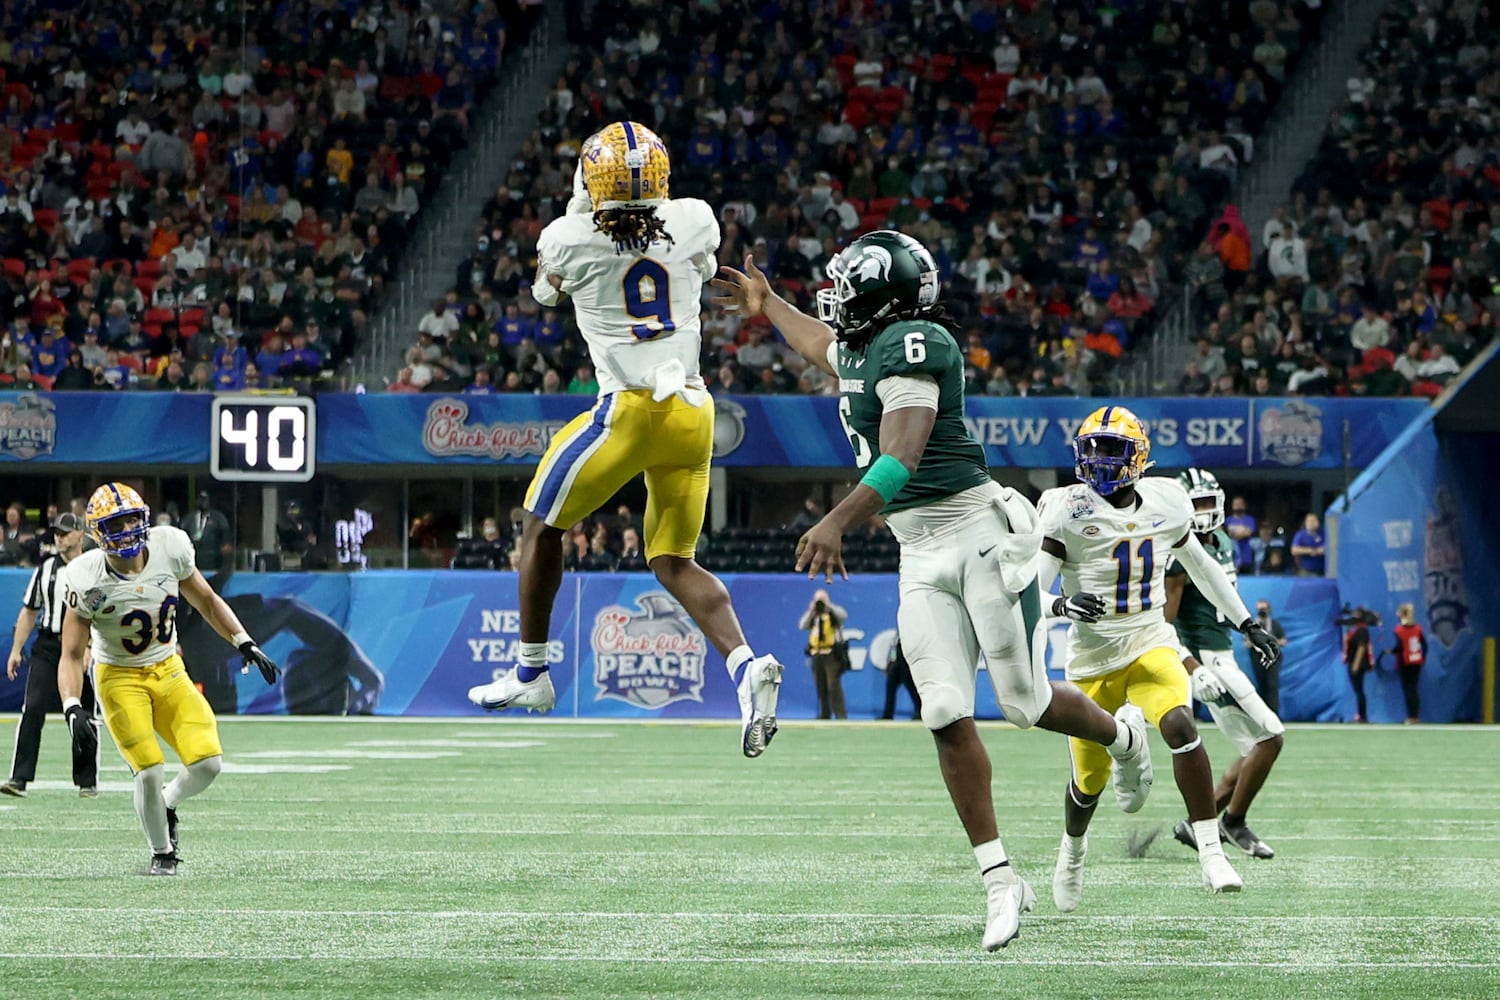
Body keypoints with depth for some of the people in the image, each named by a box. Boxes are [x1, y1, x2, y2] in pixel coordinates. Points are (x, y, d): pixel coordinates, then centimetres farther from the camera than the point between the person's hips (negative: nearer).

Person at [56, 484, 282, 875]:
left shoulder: (169, 550, -13)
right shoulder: (88, 581, -22)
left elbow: (206, 601, 5)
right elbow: (72, 655, -18)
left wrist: (246, 644, 1)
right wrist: (73, 710, -32)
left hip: (169, 671, 3)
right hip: (120, 679, -3)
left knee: (207, 763, -11)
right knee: (149, 772, -14)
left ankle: (167, 805, 22)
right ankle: (162, 853, 12)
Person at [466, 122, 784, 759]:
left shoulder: (568, 239, -6)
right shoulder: (694, 222, 2)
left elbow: (546, 292, 19)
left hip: (631, 409, -4)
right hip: (694, 411, 4)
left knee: (543, 526, 16)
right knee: (673, 559, 12)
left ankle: (531, 674, 24)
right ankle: (745, 664, -12)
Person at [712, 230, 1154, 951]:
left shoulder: (911, 345, -15)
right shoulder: (857, 351, 13)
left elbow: (902, 457, -26)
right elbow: (823, 345, 41)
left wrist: (837, 524, -35)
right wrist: (767, 307, 54)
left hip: (980, 535, -8)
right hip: (921, 556, 8)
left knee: (1026, 702, -1)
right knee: (947, 717, -5)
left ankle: (1121, 737, 33)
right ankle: (1001, 882, -2)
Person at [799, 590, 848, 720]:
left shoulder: (834, 612, 6)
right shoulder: (813, 615, 17)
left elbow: (843, 616, -15)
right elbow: (802, 625, 4)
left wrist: (829, 606, -14)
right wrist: (811, 611, -6)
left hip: (832, 654, -5)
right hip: (816, 654, 5)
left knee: (834, 686, -13)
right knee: (821, 687, 6)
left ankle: (841, 715, -13)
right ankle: (824, 715, 12)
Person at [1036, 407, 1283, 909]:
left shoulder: (1166, 504, 1)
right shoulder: (1068, 511, -11)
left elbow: (1201, 566, 19)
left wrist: (1248, 624, 24)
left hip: (1151, 645, 1)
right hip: (1094, 655, -1)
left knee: (1180, 726, -28)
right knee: (1090, 780, 7)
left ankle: (1211, 855, -25)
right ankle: (1073, 844, 43)